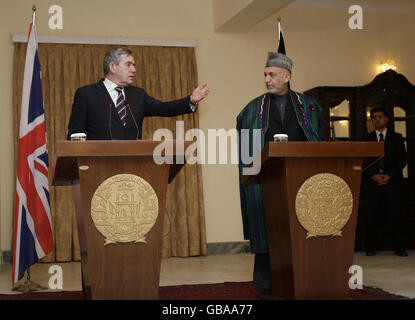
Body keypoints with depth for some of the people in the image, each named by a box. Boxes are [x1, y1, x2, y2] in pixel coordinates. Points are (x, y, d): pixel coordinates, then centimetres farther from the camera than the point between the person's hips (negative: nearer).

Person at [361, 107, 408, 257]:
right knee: (371, 215, -3)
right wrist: (373, 176, -8)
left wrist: (389, 176, -8)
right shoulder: (366, 139, 14)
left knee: (396, 214, -5)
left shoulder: (396, 137, 12)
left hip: (392, 181, -1)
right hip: (372, 182, 1)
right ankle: (371, 247, 4)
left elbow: (402, 160, 5)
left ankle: (399, 247, 1)